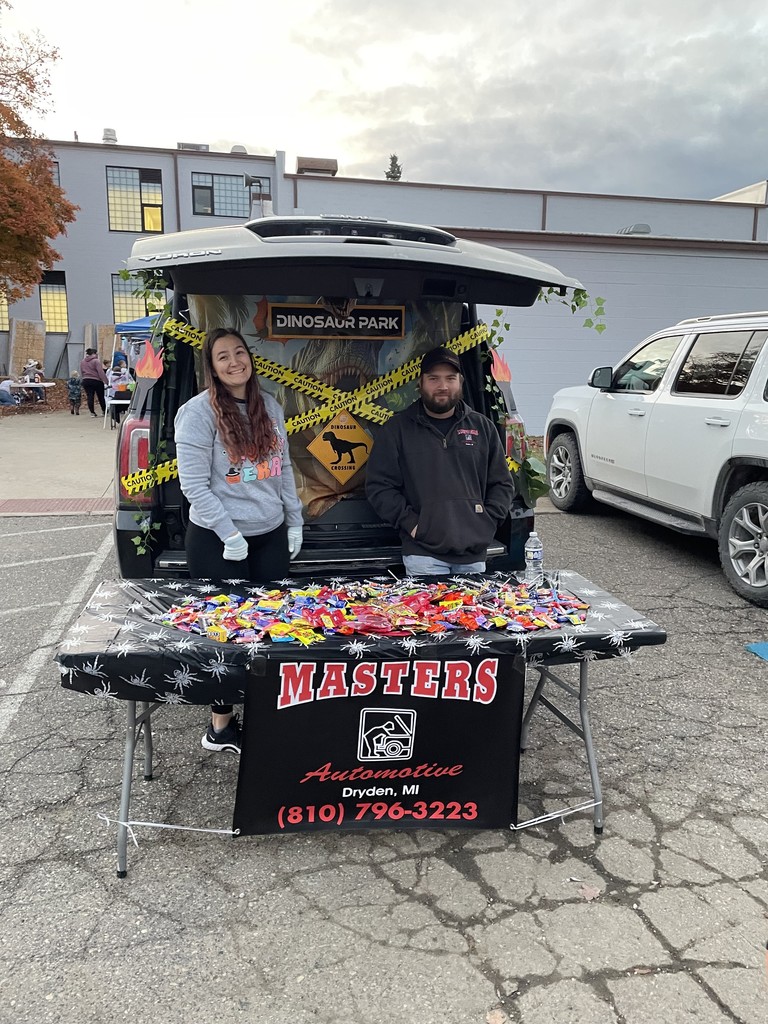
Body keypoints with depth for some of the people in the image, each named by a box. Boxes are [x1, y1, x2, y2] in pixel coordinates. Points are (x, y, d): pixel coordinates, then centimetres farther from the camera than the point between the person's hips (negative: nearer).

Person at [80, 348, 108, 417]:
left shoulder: (83, 362, 13)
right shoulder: (96, 361, -9)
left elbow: (82, 372, 17)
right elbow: (101, 372, -16)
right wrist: (105, 380, -16)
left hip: (86, 381, 5)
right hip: (96, 381, -5)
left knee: (89, 397, 3)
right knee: (101, 396, 7)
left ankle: (92, 412, -1)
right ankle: (104, 411, 15)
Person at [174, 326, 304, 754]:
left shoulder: (270, 406, 9)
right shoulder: (199, 411, -10)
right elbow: (194, 484, -14)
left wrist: (295, 522, 12)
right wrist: (229, 533, -16)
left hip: (272, 536, 6)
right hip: (218, 542, -6)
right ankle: (221, 725, 18)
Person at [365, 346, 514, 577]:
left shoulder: (482, 427, 11)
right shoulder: (397, 429, 3)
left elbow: (502, 484, 15)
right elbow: (378, 486, 1)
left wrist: (487, 522, 1)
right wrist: (410, 523, -8)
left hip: (474, 553, 3)